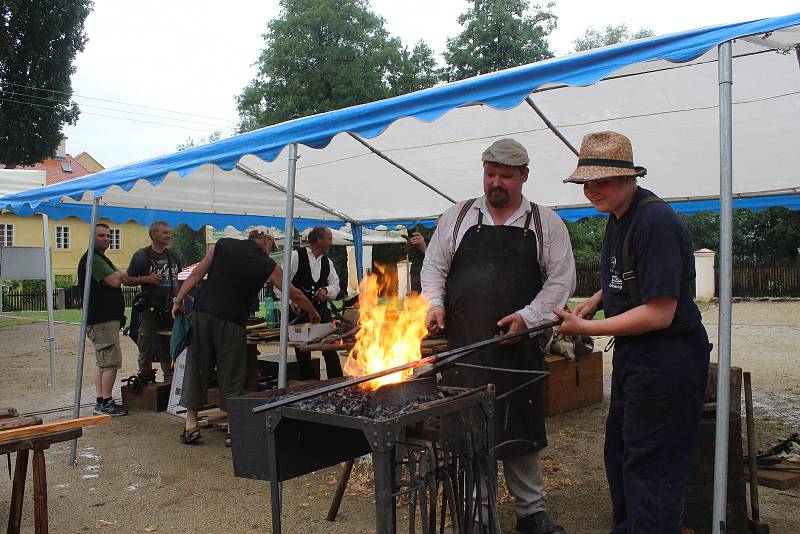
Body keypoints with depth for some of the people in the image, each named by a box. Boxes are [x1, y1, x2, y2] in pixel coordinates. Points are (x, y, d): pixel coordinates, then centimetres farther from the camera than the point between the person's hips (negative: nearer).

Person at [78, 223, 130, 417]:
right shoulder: (92, 259, -13)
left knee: (102, 361, 13)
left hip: (106, 318, 11)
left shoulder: (102, 259, 22)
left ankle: (101, 400, 18)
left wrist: (118, 275, -3)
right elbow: (114, 281, -22)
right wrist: (119, 275, -2)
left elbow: (123, 279, 18)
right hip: (103, 319, -11)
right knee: (111, 360, -10)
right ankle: (106, 403, -6)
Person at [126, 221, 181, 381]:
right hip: (150, 309, -5)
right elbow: (129, 280, -1)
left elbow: (178, 278, 25)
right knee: (147, 346, -2)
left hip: (170, 308, 5)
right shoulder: (141, 255, -2)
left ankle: (169, 378, 18)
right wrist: (147, 279, -16)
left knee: (168, 346, 11)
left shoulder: (173, 256, 15)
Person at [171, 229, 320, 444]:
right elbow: (295, 295, 12)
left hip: (202, 312, 3)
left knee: (196, 368, 10)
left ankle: (191, 424, 12)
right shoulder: (267, 265, 4)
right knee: (231, 375, 7)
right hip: (232, 321, -3)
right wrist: (313, 314, 26)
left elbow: (196, 275, 5)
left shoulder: (223, 245, 9)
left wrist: (178, 301, 11)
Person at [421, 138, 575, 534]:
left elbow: (561, 279, 3)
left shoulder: (545, 224, 6)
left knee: (519, 428, 9)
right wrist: (434, 303, -5)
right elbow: (434, 267, 13)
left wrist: (528, 316, -10)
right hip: (463, 346, 1)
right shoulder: (457, 217, 9)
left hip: (518, 346, 0)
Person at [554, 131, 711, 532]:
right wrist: (597, 299, 6)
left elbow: (659, 313, -26)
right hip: (633, 353, 11)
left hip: (665, 359, -10)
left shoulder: (655, 222, -23)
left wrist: (585, 328, -21)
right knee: (619, 450, 21)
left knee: (649, 467, -2)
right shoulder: (617, 218, 9)